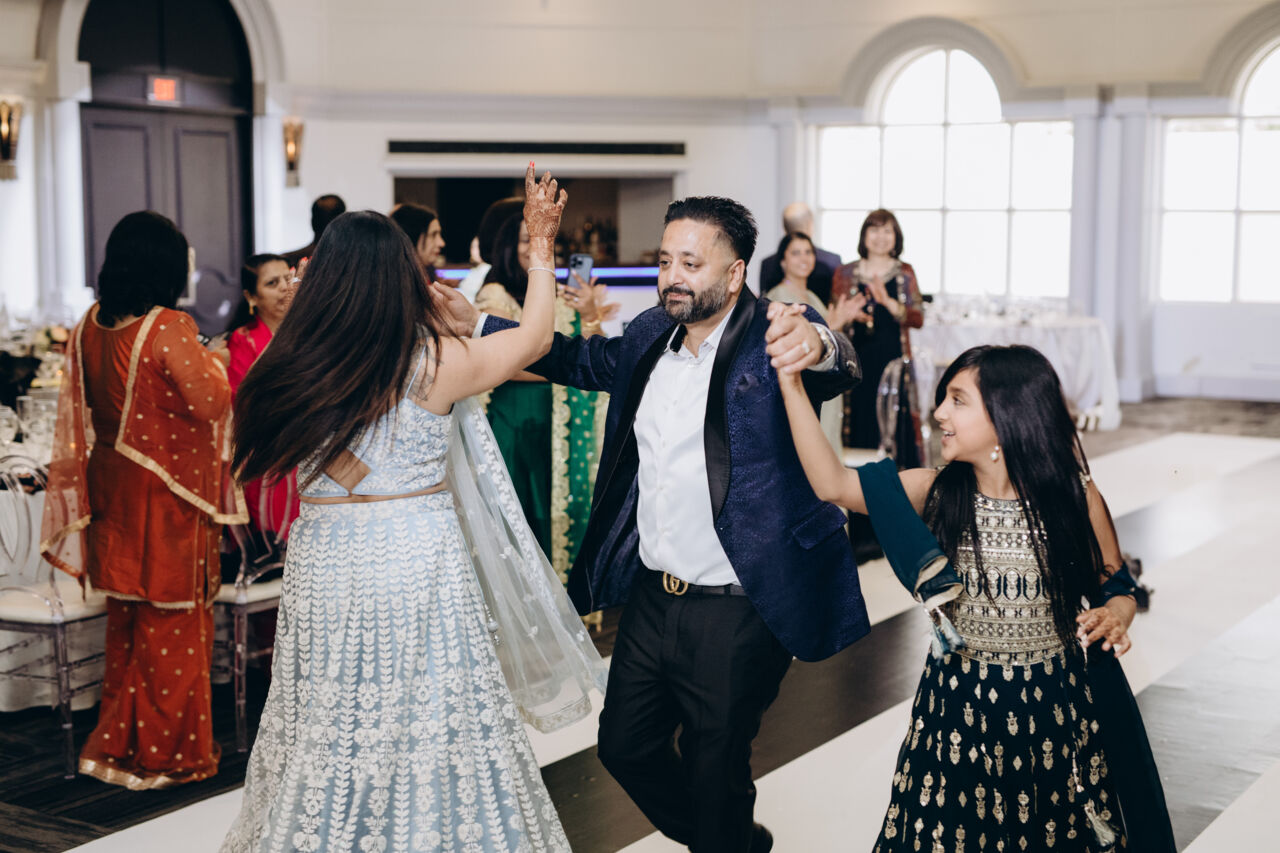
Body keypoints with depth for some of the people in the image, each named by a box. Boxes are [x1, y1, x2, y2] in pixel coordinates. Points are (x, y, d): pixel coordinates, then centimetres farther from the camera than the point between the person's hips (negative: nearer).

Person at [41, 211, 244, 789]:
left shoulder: (90, 326, 2)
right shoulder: (169, 328, -19)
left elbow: (82, 407, 11)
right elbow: (209, 403, -16)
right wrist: (213, 365, 2)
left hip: (112, 488, 7)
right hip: (167, 497, -7)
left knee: (127, 620, 19)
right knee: (172, 623, 5)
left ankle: (116, 741, 28)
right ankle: (166, 752, 13)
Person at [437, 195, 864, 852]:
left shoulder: (772, 339, -15)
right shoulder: (650, 335, 6)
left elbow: (841, 367, -33)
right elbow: (585, 360, 21)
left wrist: (819, 347, -58)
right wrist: (476, 324, 14)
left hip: (737, 611, -7)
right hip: (651, 596, 8)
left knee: (715, 774, 8)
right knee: (623, 748, 22)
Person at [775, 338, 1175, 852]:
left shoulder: (1075, 498, -10)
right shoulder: (938, 493, -7)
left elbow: (1115, 586, 3)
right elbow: (831, 483, -13)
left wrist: (1116, 616, -20)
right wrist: (791, 383, -16)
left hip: (1056, 708, -1)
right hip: (959, 707, 1)